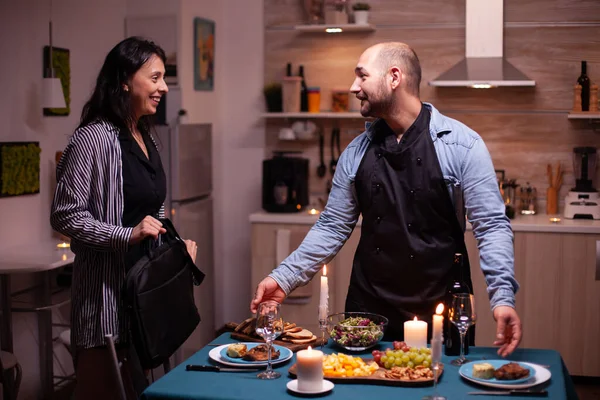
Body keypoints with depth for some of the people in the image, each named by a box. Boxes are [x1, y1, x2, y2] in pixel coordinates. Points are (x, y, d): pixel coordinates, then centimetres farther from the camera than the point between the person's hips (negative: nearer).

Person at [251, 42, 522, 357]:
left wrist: (502, 297, -20)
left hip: (439, 317, -3)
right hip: (367, 311, 4)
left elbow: (491, 225, -8)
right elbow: (332, 227, 10)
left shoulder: (461, 144, -7)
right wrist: (284, 278, 1)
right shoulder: (356, 153, 5)